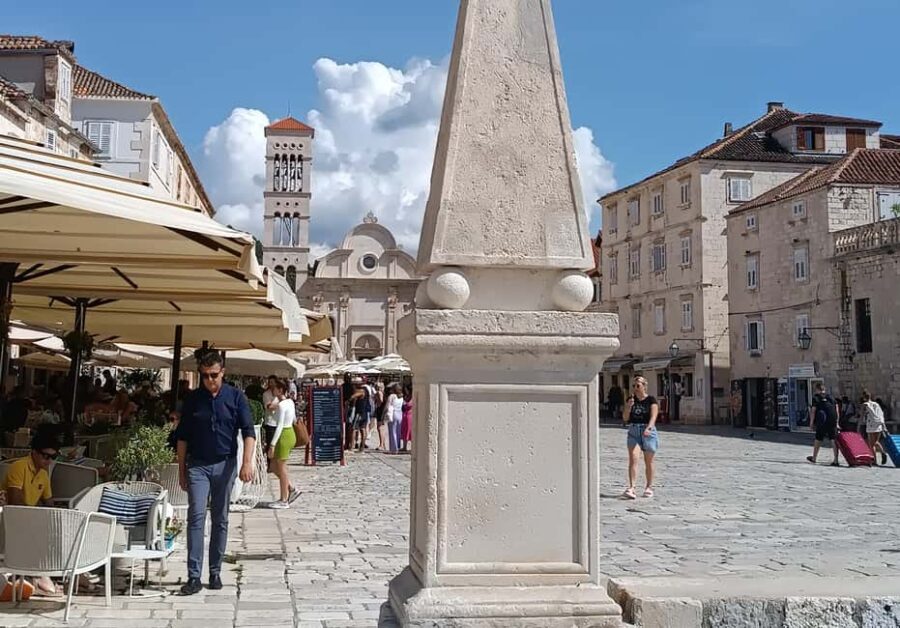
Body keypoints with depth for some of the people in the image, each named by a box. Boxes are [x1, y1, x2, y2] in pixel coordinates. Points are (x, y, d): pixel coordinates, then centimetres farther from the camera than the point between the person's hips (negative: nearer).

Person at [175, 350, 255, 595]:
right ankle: (194, 576, -9)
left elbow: (248, 431, -6)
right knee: (196, 516, -10)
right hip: (197, 465, 0)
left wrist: (247, 462, -18)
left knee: (220, 520, 7)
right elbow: (183, 437, 7)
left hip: (225, 465, 0)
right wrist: (181, 470, 5)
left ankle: (215, 572, 18)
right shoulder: (193, 399, 2)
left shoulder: (235, 397, -1)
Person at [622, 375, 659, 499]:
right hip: (633, 431, 2)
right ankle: (631, 488, -18)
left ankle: (649, 487, 24)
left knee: (648, 462, 8)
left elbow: (653, 416, -16)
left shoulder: (651, 400, -5)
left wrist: (648, 428, -34)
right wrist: (628, 407, -13)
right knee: (633, 460, -11)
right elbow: (625, 418, 5)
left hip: (648, 432, -2)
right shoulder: (630, 399, 7)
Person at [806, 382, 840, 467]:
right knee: (833, 439, 1)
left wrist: (811, 421, 1)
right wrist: (837, 421, 14)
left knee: (818, 439, 11)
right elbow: (836, 408, 11)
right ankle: (836, 460, -5)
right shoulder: (831, 397, 13)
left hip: (822, 422, -3)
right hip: (833, 421, 4)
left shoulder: (816, 397, -1)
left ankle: (814, 458, 25)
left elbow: (813, 410, -6)